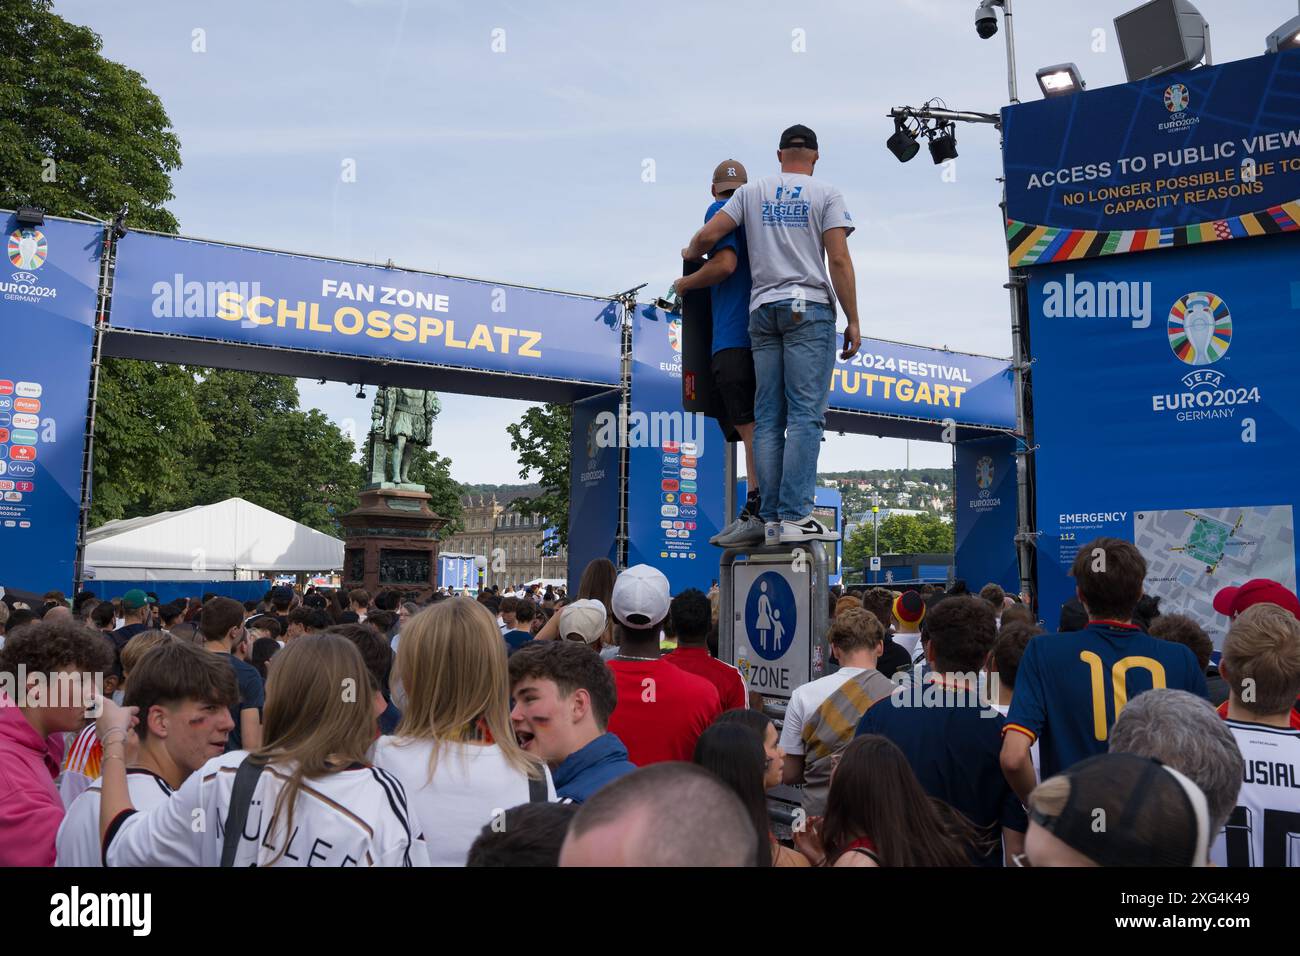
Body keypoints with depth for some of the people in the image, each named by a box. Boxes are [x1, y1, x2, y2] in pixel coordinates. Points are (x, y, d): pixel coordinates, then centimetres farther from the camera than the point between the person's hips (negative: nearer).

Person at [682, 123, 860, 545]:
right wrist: (853, 321, -1)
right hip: (809, 308, -4)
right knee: (805, 414, -9)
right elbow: (839, 261, -4)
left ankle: (771, 518, -1)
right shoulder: (825, 194, 5)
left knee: (768, 417, 3)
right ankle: (795, 516, -16)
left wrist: (688, 254, 29)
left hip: (762, 309, 4)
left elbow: (709, 234, 6)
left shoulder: (751, 192, 14)